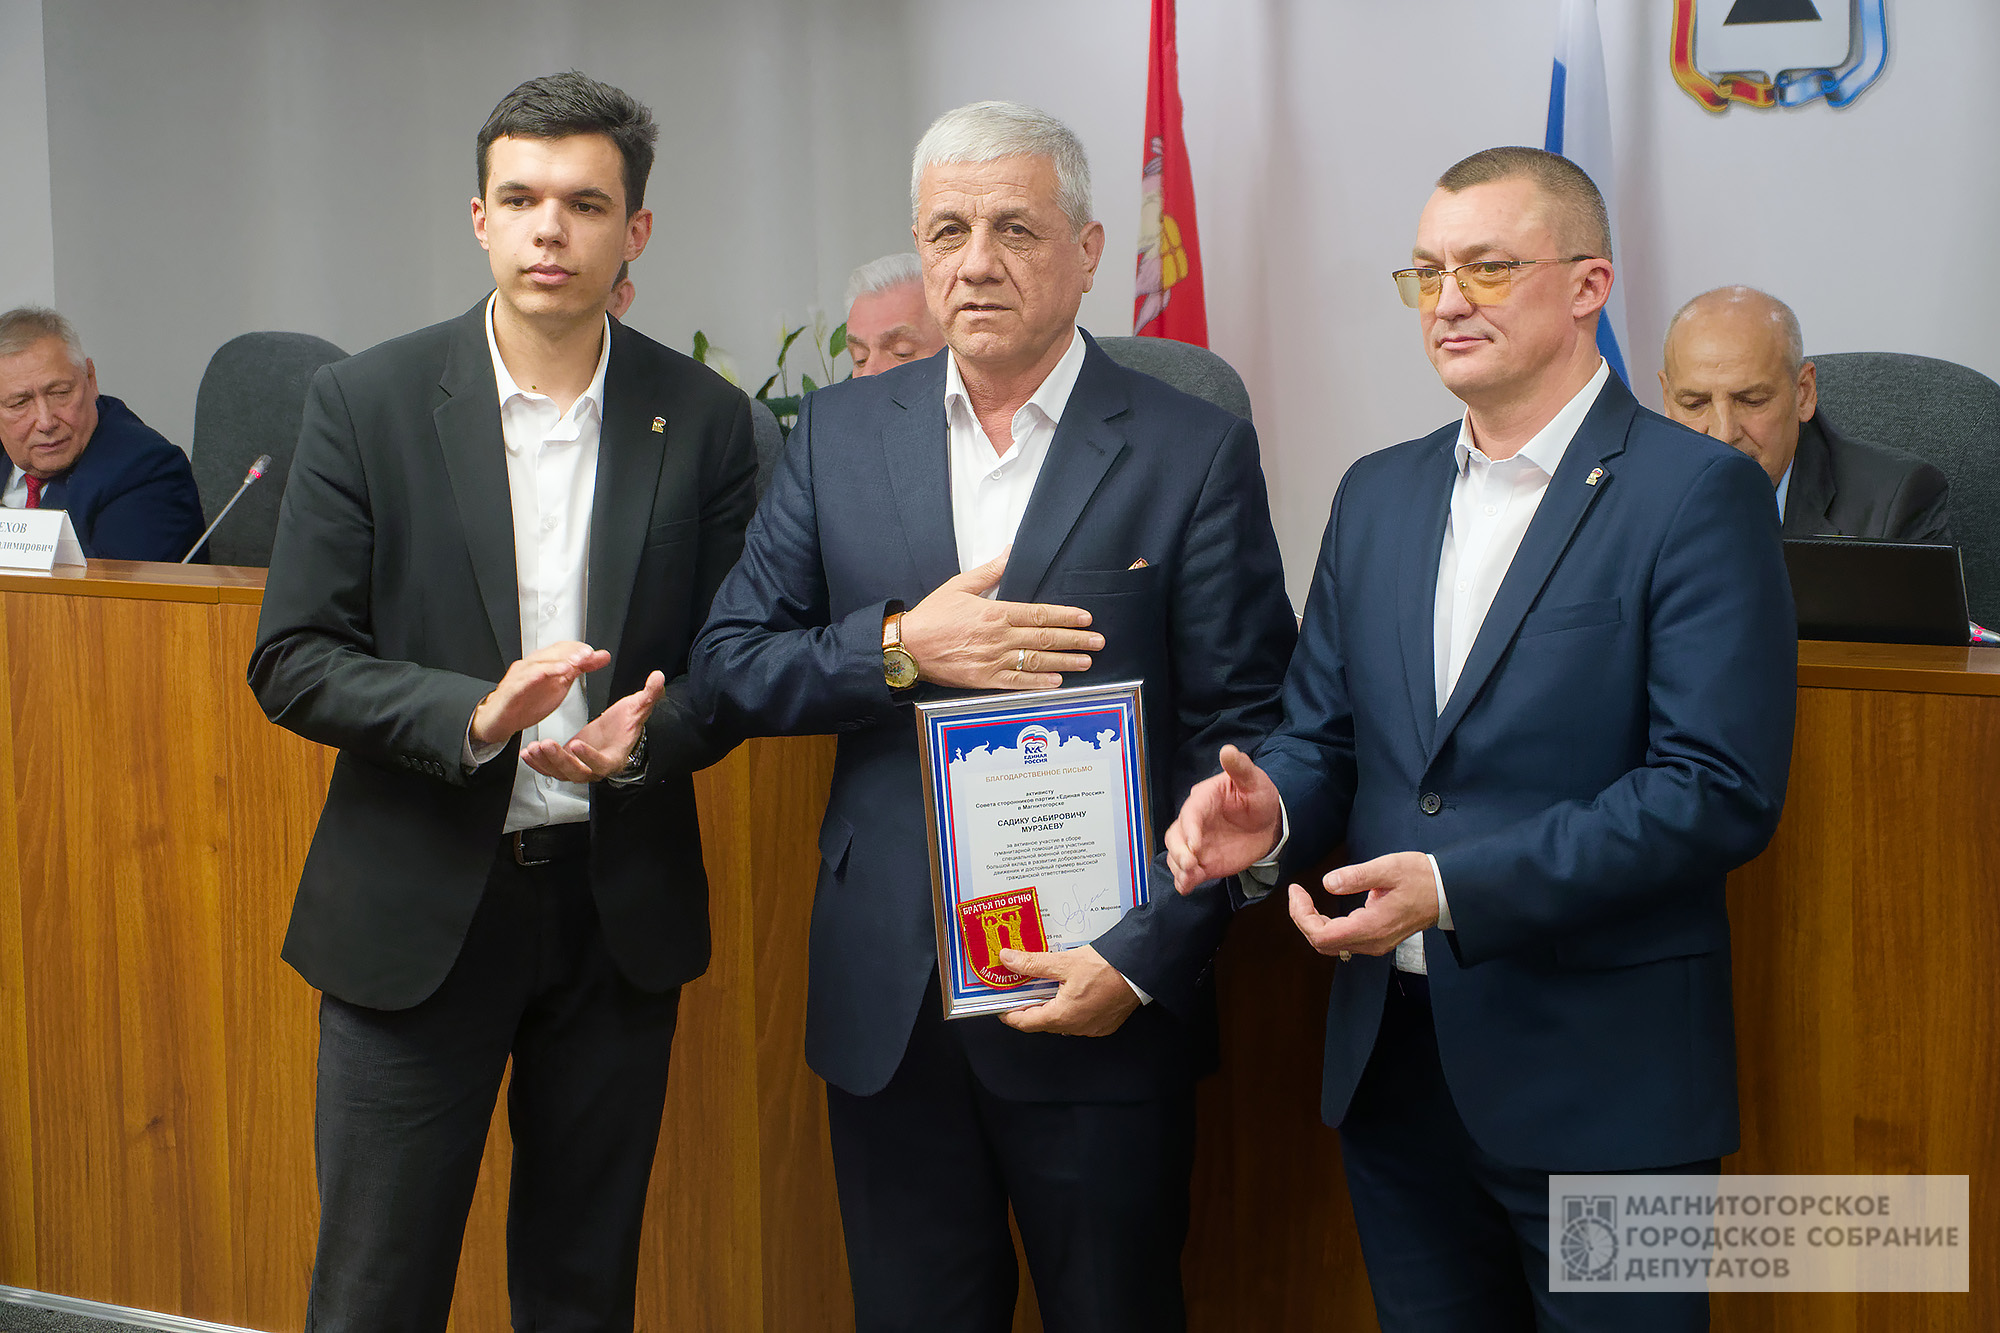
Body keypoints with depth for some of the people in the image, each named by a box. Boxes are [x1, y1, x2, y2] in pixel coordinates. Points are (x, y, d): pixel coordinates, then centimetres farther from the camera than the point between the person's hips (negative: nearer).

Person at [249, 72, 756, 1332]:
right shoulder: (367, 403, -4)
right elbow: (293, 661, -6)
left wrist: (641, 738, -17)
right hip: (416, 902, -1)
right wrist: (476, 715, -22)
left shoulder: (706, 420, 0)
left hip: (618, 901, 2)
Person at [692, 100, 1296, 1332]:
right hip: (887, 1007, 3)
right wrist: (897, 646, -14)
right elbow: (729, 666, 4)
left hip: (1101, 999, -3)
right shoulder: (840, 433, 6)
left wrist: (1145, 957, -14)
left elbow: (1242, 739, -6)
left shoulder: (1196, 453, -4)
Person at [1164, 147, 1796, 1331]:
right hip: (1396, 1065, 6)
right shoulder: (1378, 493, 11)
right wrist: (1271, 810, -9)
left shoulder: (1695, 495, -10)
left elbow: (1721, 789, -17)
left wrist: (1458, 886, -23)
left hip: (1598, 1090, -5)